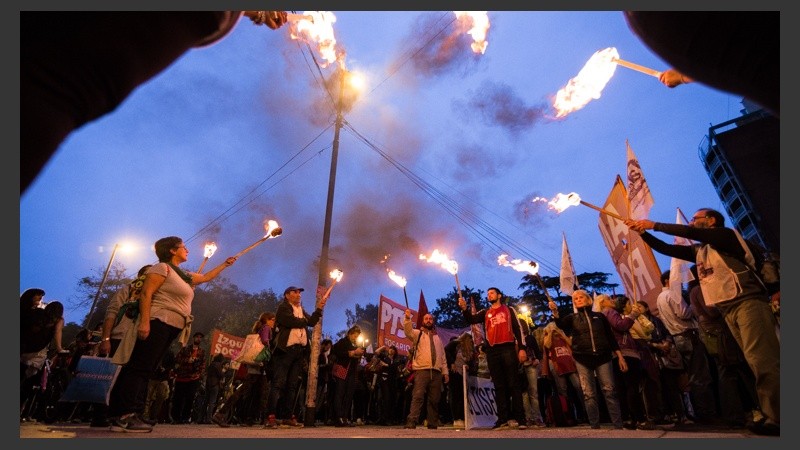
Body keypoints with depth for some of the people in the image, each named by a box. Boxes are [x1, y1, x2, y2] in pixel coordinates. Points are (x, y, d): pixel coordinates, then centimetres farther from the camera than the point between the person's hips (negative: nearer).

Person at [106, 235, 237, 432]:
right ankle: (125, 416, -9)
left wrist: (224, 264, 39)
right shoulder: (162, 268, -4)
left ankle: (121, 416, 11)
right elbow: (146, 294, -13)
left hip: (172, 328, 9)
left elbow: (206, 277, 37)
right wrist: (144, 321, -23)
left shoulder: (183, 275, 23)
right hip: (158, 323, -9)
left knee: (145, 370, 8)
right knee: (139, 368, -10)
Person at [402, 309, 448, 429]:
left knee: (434, 400, 6)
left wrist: (445, 372, 14)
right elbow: (408, 331, -14)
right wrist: (407, 318, -31)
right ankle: (411, 422, -16)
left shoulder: (437, 337, 23)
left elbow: (443, 356, 23)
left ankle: (432, 424, 15)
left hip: (436, 372, 4)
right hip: (421, 370, -4)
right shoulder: (418, 333, 10)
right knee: (418, 396, -15)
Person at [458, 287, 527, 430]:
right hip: (492, 351, 3)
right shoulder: (484, 313, 18)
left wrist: (522, 348, -4)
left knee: (514, 383, -3)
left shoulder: (509, 310, 12)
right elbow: (471, 320, 2)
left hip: (508, 349, -3)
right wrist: (464, 308, -17)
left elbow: (517, 328, 6)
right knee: (499, 386, 4)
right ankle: (503, 418, 7)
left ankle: (519, 418, -2)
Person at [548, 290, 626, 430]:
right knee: (589, 394, 1)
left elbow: (610, 337, 12)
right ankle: (595, 425, 6)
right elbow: (560, 324, -13)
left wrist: (620, 356, 4)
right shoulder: (572, 318, 9)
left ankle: (618, 425, 4)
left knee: (610, 390, -3)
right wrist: (555, 311, -33)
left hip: (602, 356, 0)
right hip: (582, 359, 0)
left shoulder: (599, 316, 12)